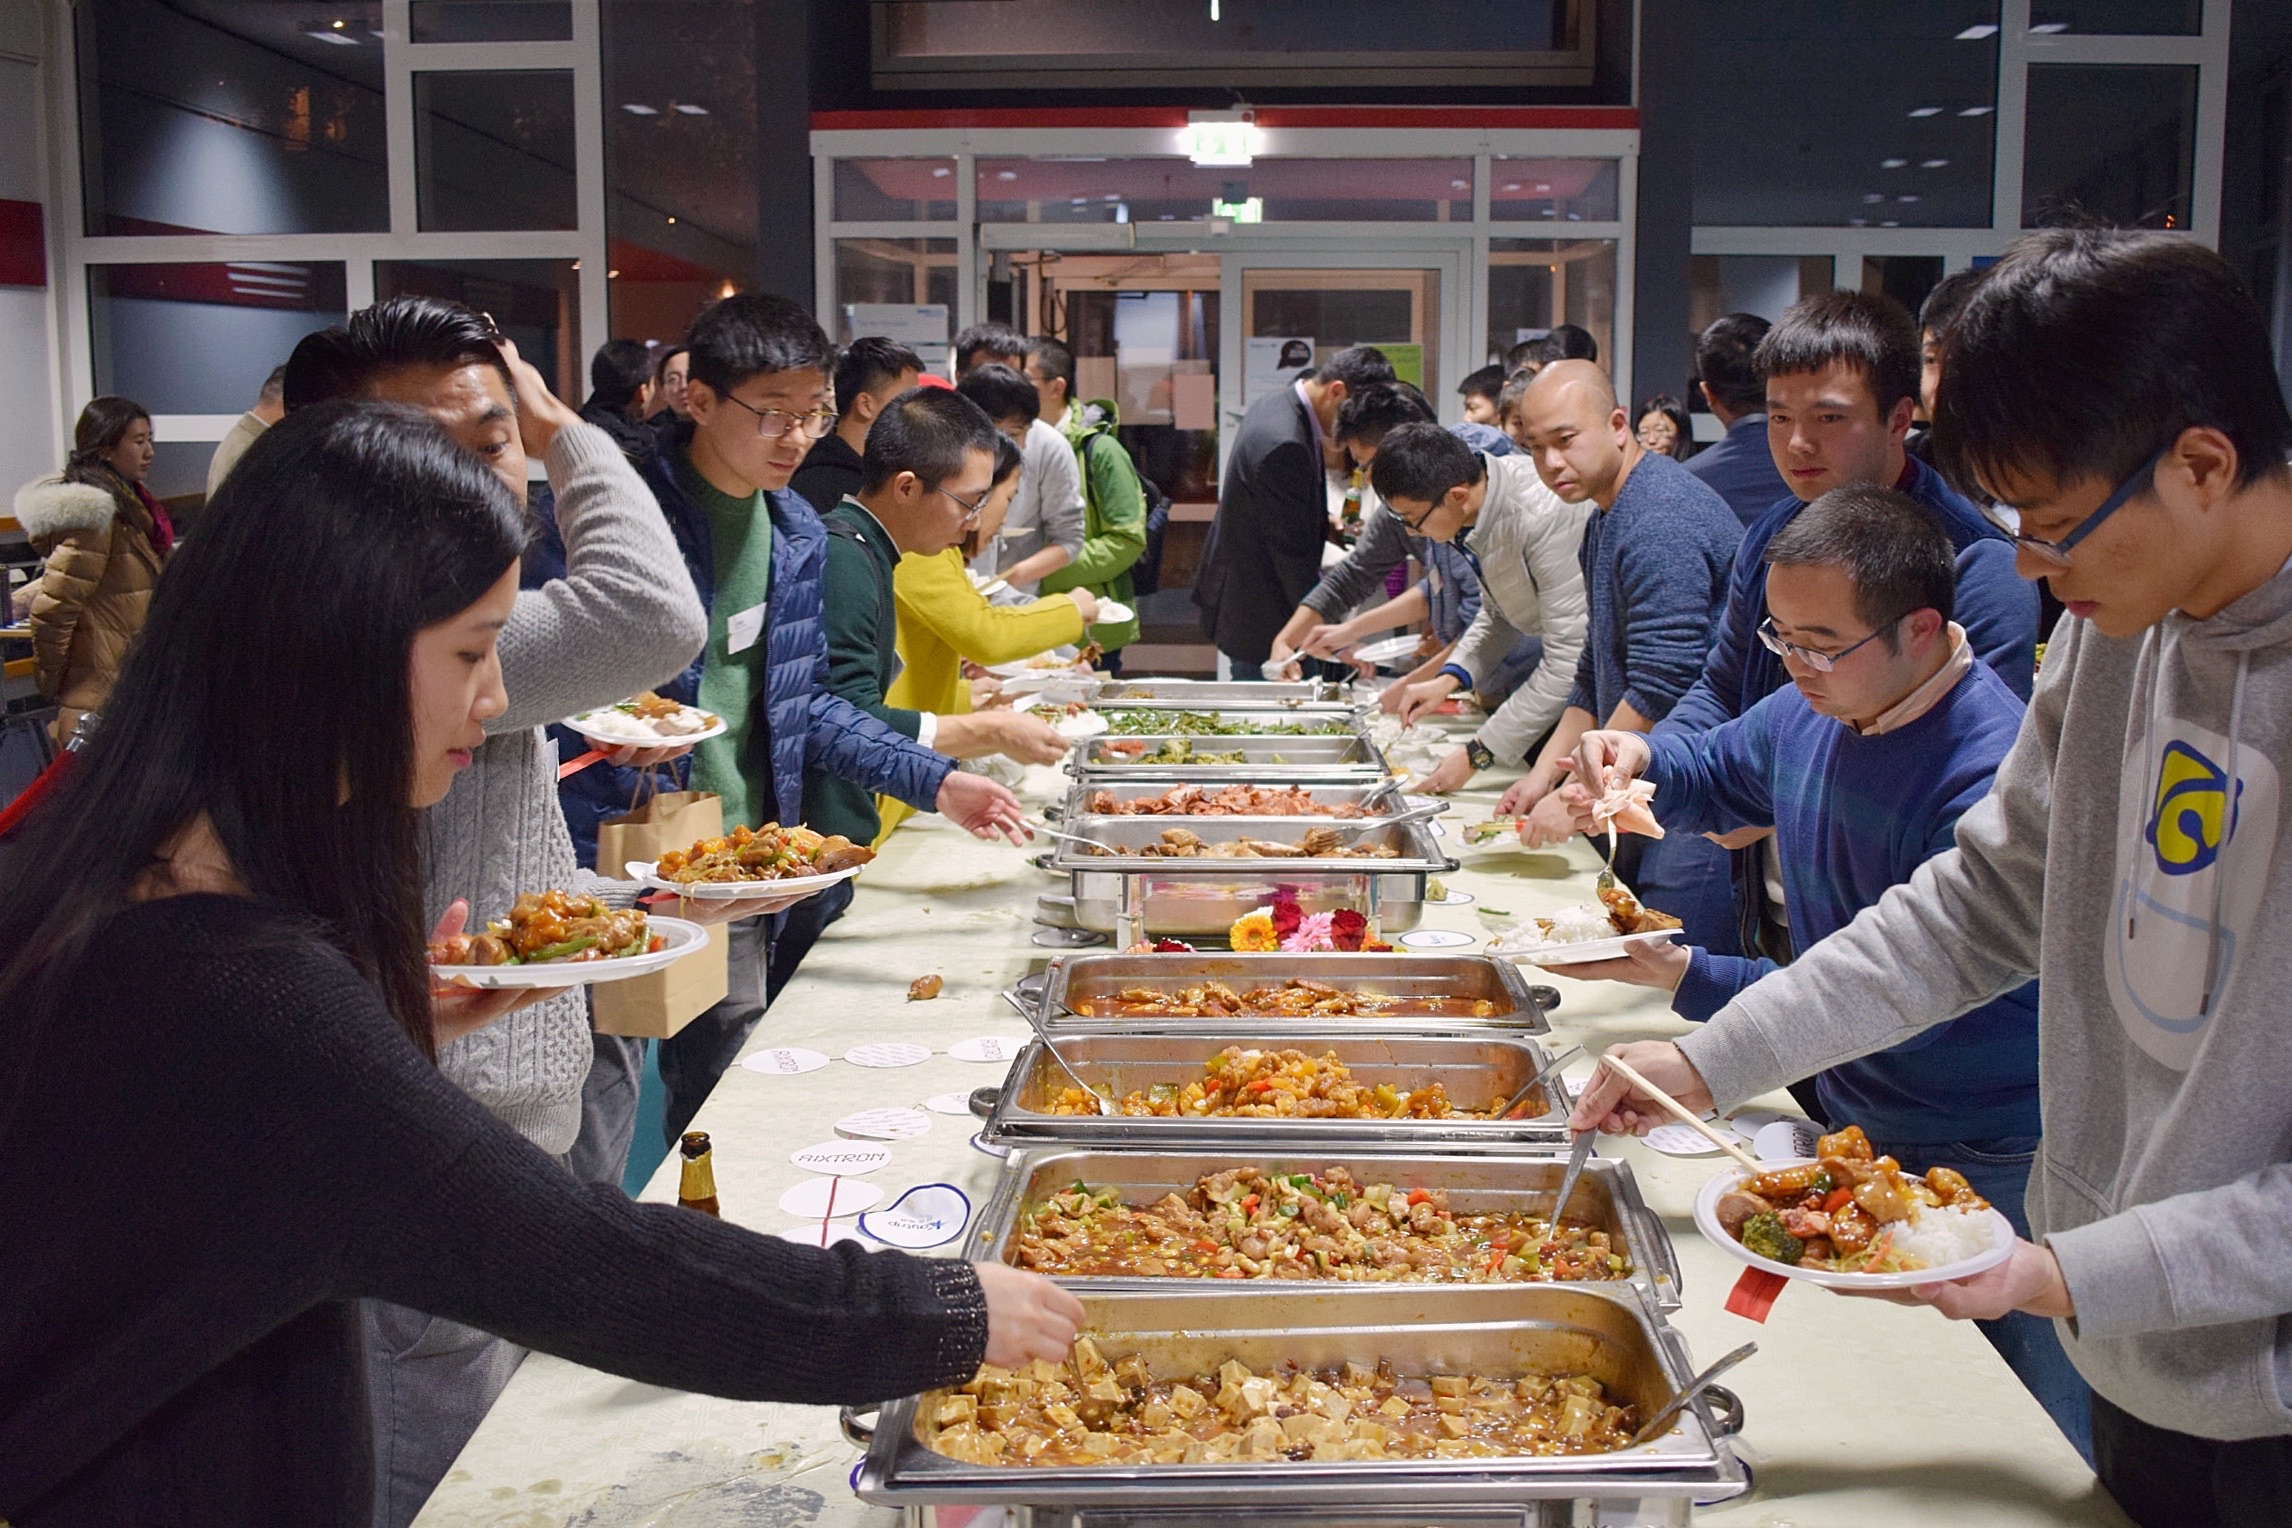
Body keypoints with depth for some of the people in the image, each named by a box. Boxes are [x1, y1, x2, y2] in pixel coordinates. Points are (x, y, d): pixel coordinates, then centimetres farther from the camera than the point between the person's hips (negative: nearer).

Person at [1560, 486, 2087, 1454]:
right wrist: (1637, 758, -4)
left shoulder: (1992, 775, -27)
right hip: (1857, 1122, 8)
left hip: (1992, 1166, -8)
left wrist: (1683, 976, -30)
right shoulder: (1814, 710, -1)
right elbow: (1714, 777, 19)